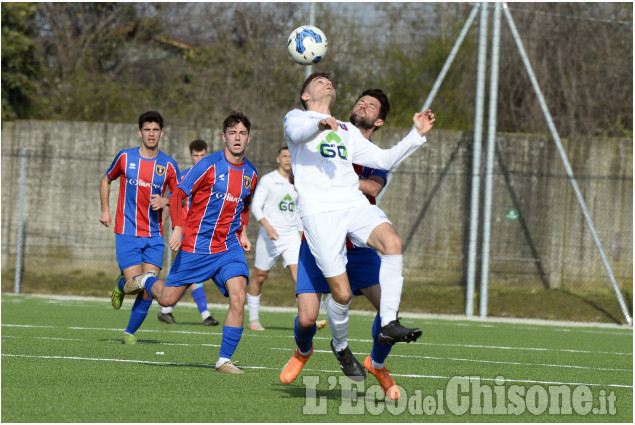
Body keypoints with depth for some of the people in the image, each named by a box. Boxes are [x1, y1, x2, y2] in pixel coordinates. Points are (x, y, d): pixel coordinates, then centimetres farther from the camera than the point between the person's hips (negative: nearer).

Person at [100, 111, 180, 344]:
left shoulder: (168, 165, 2)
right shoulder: (125, 157, 0)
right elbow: (106, 180, 17)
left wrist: (165, 201, -10)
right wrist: (105, 209, 7)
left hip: (154, 235, 2)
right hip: (127, 233, -2)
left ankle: (130, 332, 14)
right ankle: (120, 285, 26)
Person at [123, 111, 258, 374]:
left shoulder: (250, 174, 6)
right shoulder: (209, 165, -11)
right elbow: (178, 194, -8)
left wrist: (243, 232, 12)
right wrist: (177, 228, -19)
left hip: (229, 247, 3)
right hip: (196, 246, -3)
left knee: (238, 297, -18)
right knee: (167, 299, 4)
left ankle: (224, 360, -10)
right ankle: (146, 281, 41)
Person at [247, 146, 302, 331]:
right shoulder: (268, 180, -2)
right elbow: (256, 206, -9)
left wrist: (301, 234, 21)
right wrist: (267, 226, -24)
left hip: (292, 236, 4)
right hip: (270, 236, -4)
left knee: (298, 273, -12)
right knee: (260, 276, 5)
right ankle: (253, 318, 21)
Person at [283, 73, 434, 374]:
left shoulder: (347, 131, 31)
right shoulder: (296, 118, 15)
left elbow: (383, 159, 27)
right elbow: (296, 133, -10)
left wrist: (417, 135, 16)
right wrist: (320, 125, -33)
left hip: (355, 204, 4)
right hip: (319, 211, -4)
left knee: (392, 242, -29)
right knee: (342, 293, -13)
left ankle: (389, 324, -29)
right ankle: (340, 345, 17)